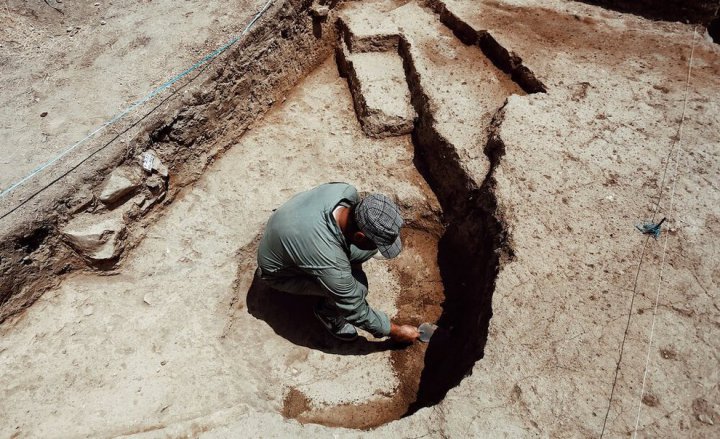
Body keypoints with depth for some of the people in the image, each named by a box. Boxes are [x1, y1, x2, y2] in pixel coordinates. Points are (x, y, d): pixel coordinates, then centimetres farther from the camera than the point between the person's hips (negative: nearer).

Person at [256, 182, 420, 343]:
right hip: (279, 271, -6)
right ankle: (327, 312, 6)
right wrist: (395, 331, -9)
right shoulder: (329, 261, -41)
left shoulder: (347, 191, -27)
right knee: (357, 288, -26)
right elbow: (356, 311, -25)